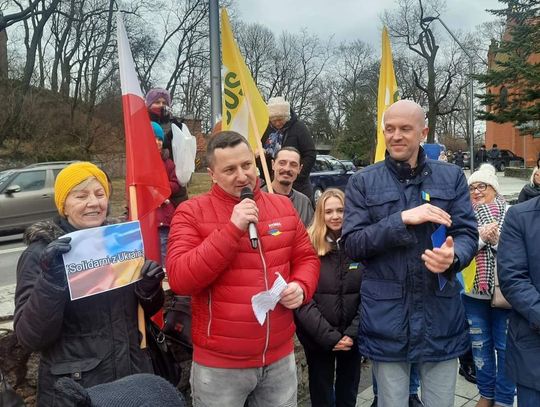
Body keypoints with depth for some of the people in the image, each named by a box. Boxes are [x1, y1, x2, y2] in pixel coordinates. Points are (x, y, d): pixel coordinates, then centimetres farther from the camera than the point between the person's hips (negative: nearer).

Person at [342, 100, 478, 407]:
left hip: (441, 316, 2)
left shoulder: (452, 177, 5)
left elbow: (469, 235, 1)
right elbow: (352, 245, -7)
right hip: (386, 319, -1)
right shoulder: (363, 183, 1)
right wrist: (403, 219, -19)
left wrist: (453, 257, -23)